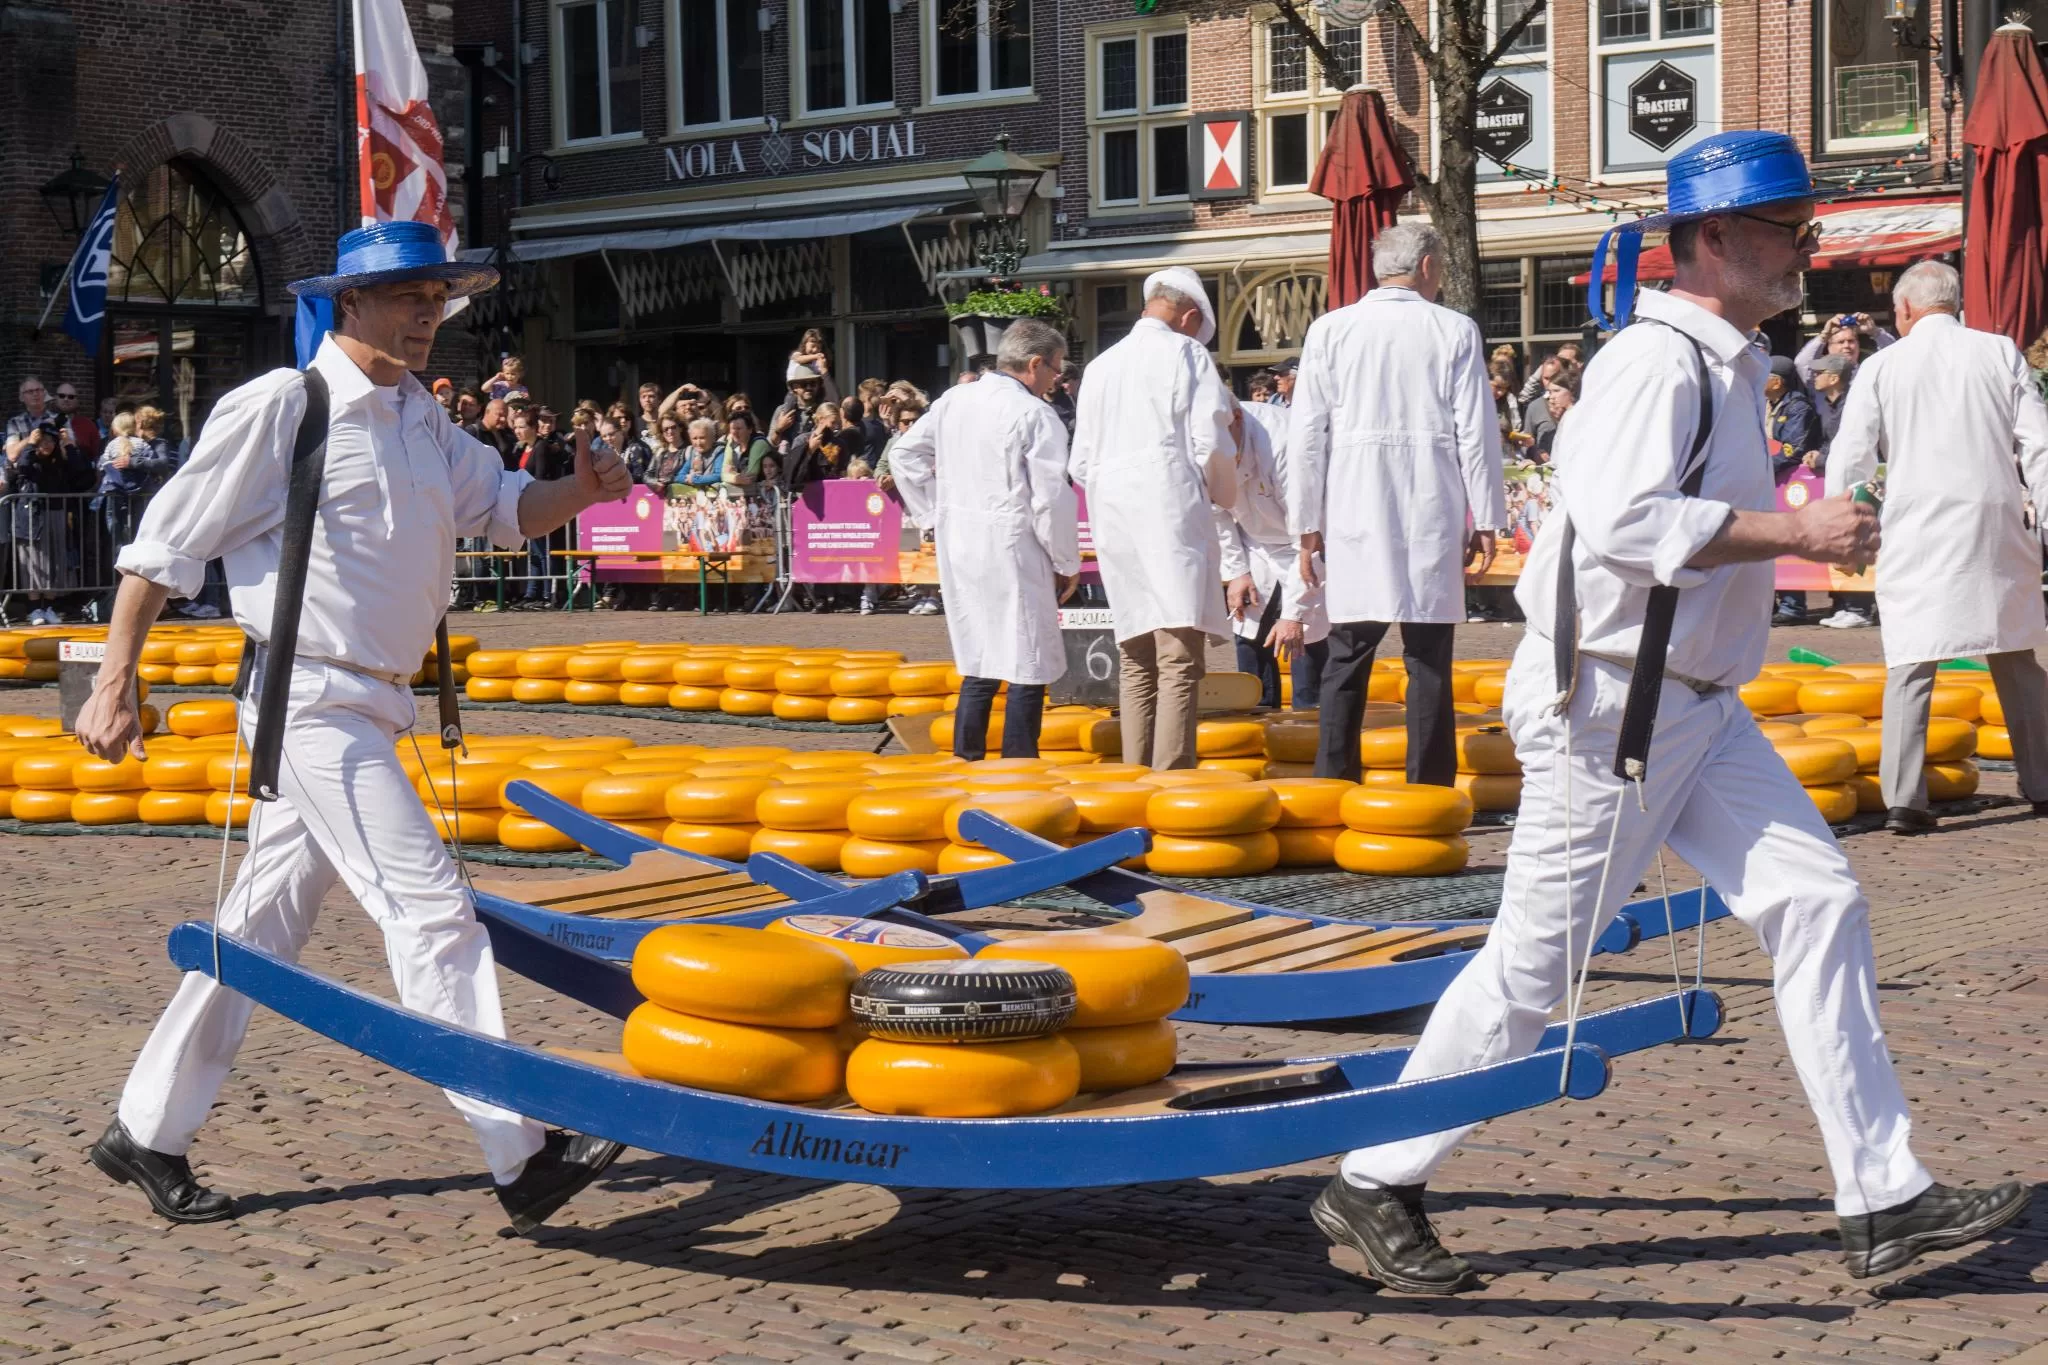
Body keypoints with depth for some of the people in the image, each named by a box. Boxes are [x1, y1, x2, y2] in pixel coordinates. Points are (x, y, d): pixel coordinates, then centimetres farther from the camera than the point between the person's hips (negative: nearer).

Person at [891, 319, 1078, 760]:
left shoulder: (952, 401, 9)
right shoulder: (1035, 415, -12)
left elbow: (903, 454, 16)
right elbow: (1051, 499, -12)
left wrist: (933, 513, 18)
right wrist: (1068, 564, -2)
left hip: (958, 547, 7)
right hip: (1012, 551, -7)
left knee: (979, 660, 17)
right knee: (1029, 664, 0)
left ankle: (966, 757, 18)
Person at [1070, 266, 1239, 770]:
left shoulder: (1100, 366, 16)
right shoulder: (1188, 354, 0)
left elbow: (1081, 464, 16)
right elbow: (1210, 447, -8)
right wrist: (1225, 493, 10)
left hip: (1115, 525, 6)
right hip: (1173, 516, -6)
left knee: (1134, 660, 11)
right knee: (1180, 661, -10)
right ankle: (1172, 780, -17)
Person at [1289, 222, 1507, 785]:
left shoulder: (1330, 330, 4)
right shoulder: (1455, 332, 1)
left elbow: (1307, 435, 3)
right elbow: (1477, 433, 0)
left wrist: (1307, 523, 8)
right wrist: (1486, 521, 6)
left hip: (1354, 513, 1)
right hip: (1431, 512, -1)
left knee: (1347, 658, 6)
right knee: (1430, 662, 3)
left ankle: (1333, 787, 5)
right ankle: (1430, 793, 4)